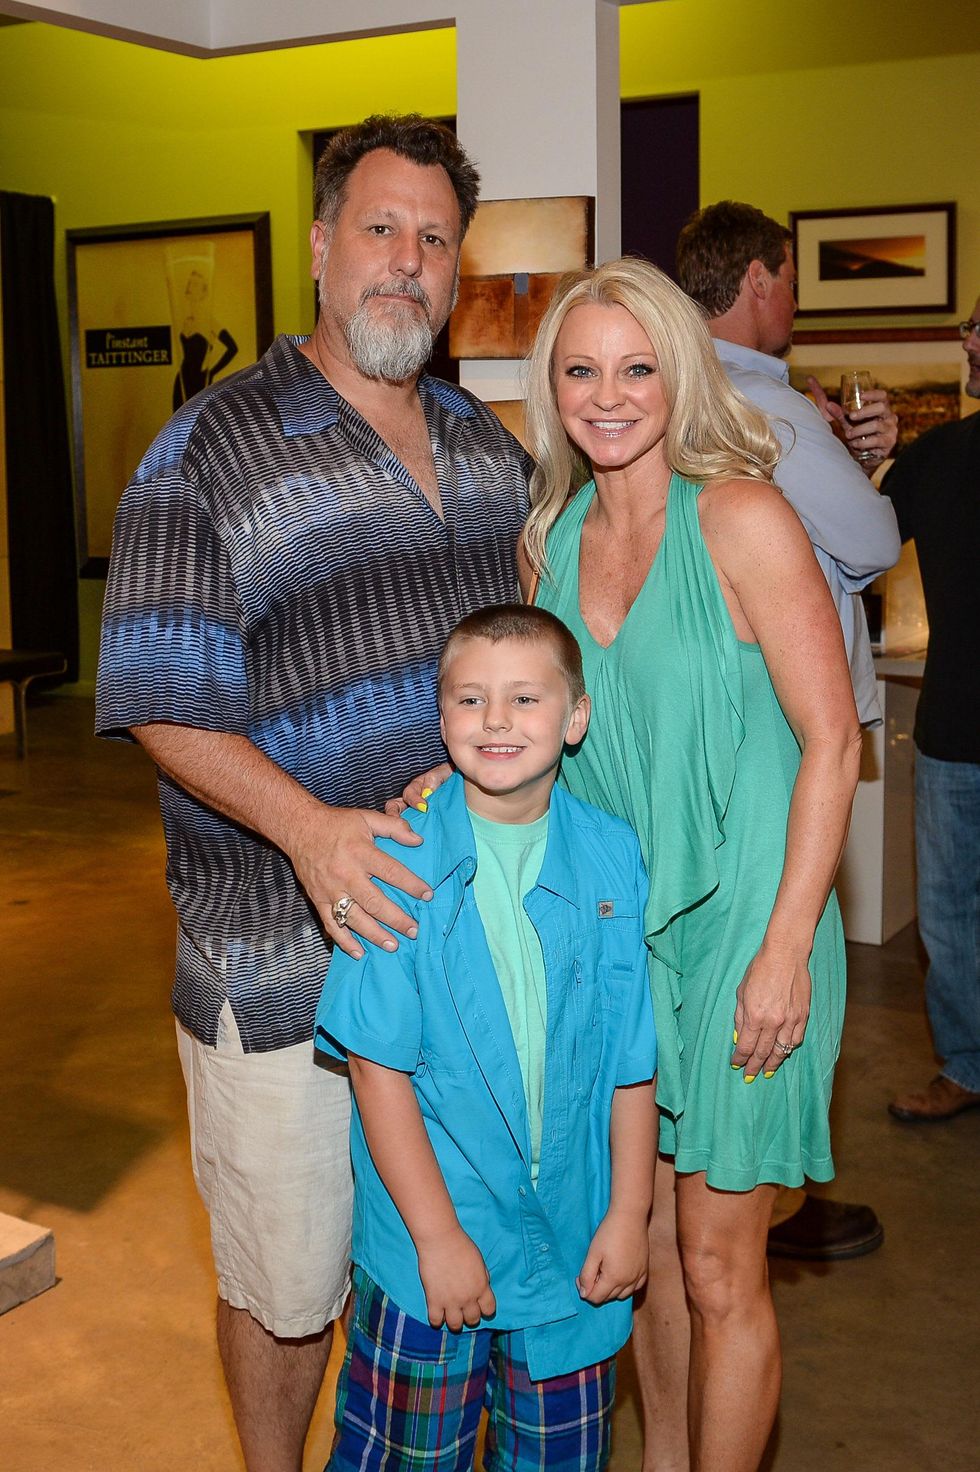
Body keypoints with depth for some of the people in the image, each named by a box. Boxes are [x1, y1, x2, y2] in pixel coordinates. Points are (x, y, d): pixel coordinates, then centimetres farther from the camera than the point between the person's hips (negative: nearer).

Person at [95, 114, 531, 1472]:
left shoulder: (489, 448, 9)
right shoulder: (215, 447, -8)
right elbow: (162, 704, -13)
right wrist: (307, 826, -26)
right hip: (281, 953, -5)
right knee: (286, 1274, 10)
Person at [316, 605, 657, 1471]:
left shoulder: (613, 859, -4)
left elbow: (633, 1059, 1)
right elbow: (378, 1068, -12)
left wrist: (629, 1213, 0)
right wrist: (438, 1235, -13)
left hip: (572, 1240, 2)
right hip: (427, 1244, -2)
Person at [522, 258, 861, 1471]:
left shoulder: (739, 517, -13)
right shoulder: (552, 541, 6)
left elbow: (832, 741, -14)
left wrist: (785, 949, -17)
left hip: (738, 926, -6)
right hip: (614, 926, 6)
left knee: (716, 1268, 3)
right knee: (643, 1237, 17)